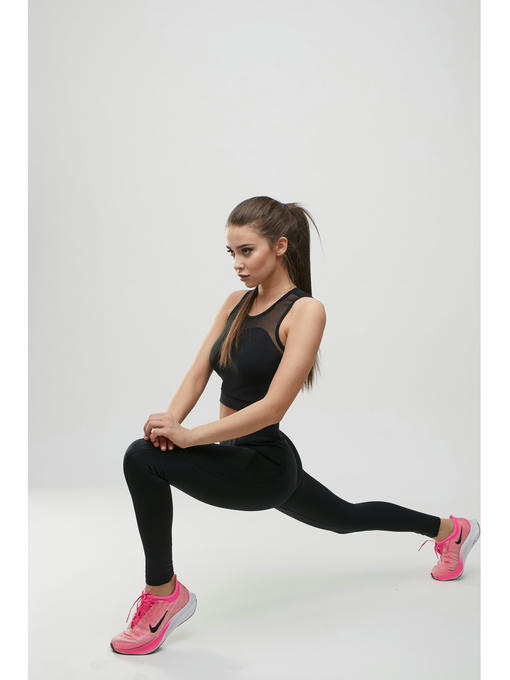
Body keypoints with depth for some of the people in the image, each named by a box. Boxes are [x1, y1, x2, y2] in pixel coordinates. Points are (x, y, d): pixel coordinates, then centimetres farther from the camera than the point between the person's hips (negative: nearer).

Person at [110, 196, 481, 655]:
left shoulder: (305, 311, -17)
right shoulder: (236, 303, 6)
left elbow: (272, 406, -24)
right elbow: (199, 372, 0)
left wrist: (190, 436, -28)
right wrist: (171, 421, -19)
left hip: (266, 465, -9)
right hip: (237, 456, 9)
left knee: (143, 459, -23)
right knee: (344, 518, 28)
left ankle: (164, 594, -5)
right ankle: (449, 529, 50)